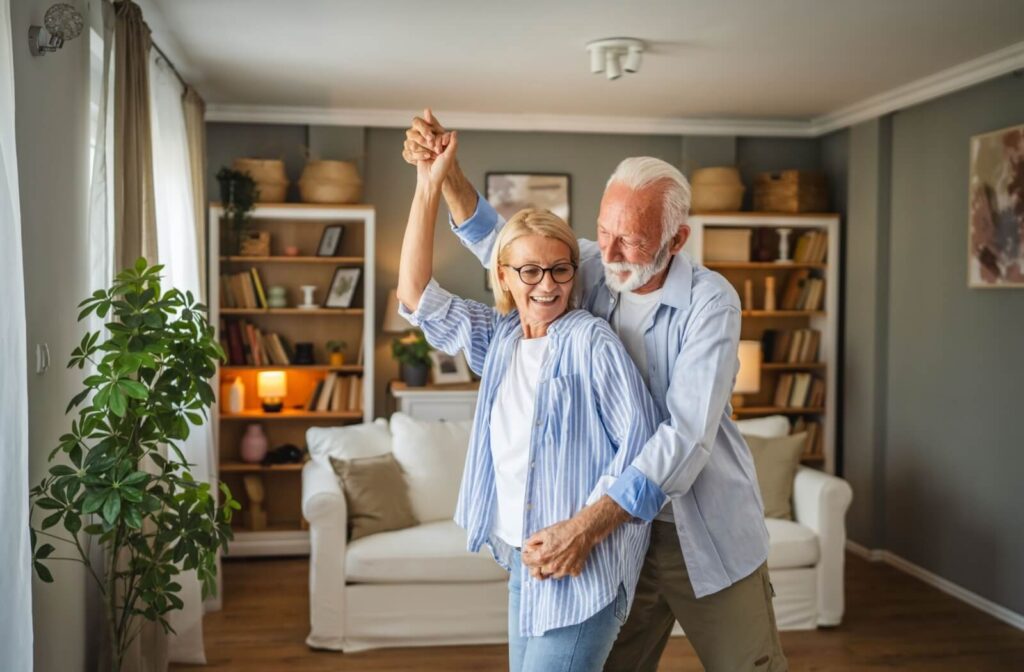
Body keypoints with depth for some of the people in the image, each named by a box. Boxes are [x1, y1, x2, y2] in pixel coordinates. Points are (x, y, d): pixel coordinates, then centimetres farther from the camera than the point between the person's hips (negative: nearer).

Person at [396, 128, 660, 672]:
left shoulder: (590, 339, -11)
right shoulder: (499, 339, 6)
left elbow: (640, 440, -14)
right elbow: (415, 296, 2)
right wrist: (429, 188, -2)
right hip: (523, 560, 6)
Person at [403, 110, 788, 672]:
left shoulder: (709, 301, -17)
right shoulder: (594, 271, -3)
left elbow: (686, 436, -26)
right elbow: (498, 243, 12)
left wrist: (585, 527, -33)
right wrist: (447, 174, -5)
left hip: (708, 534, -3)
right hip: (620, 526, 4)